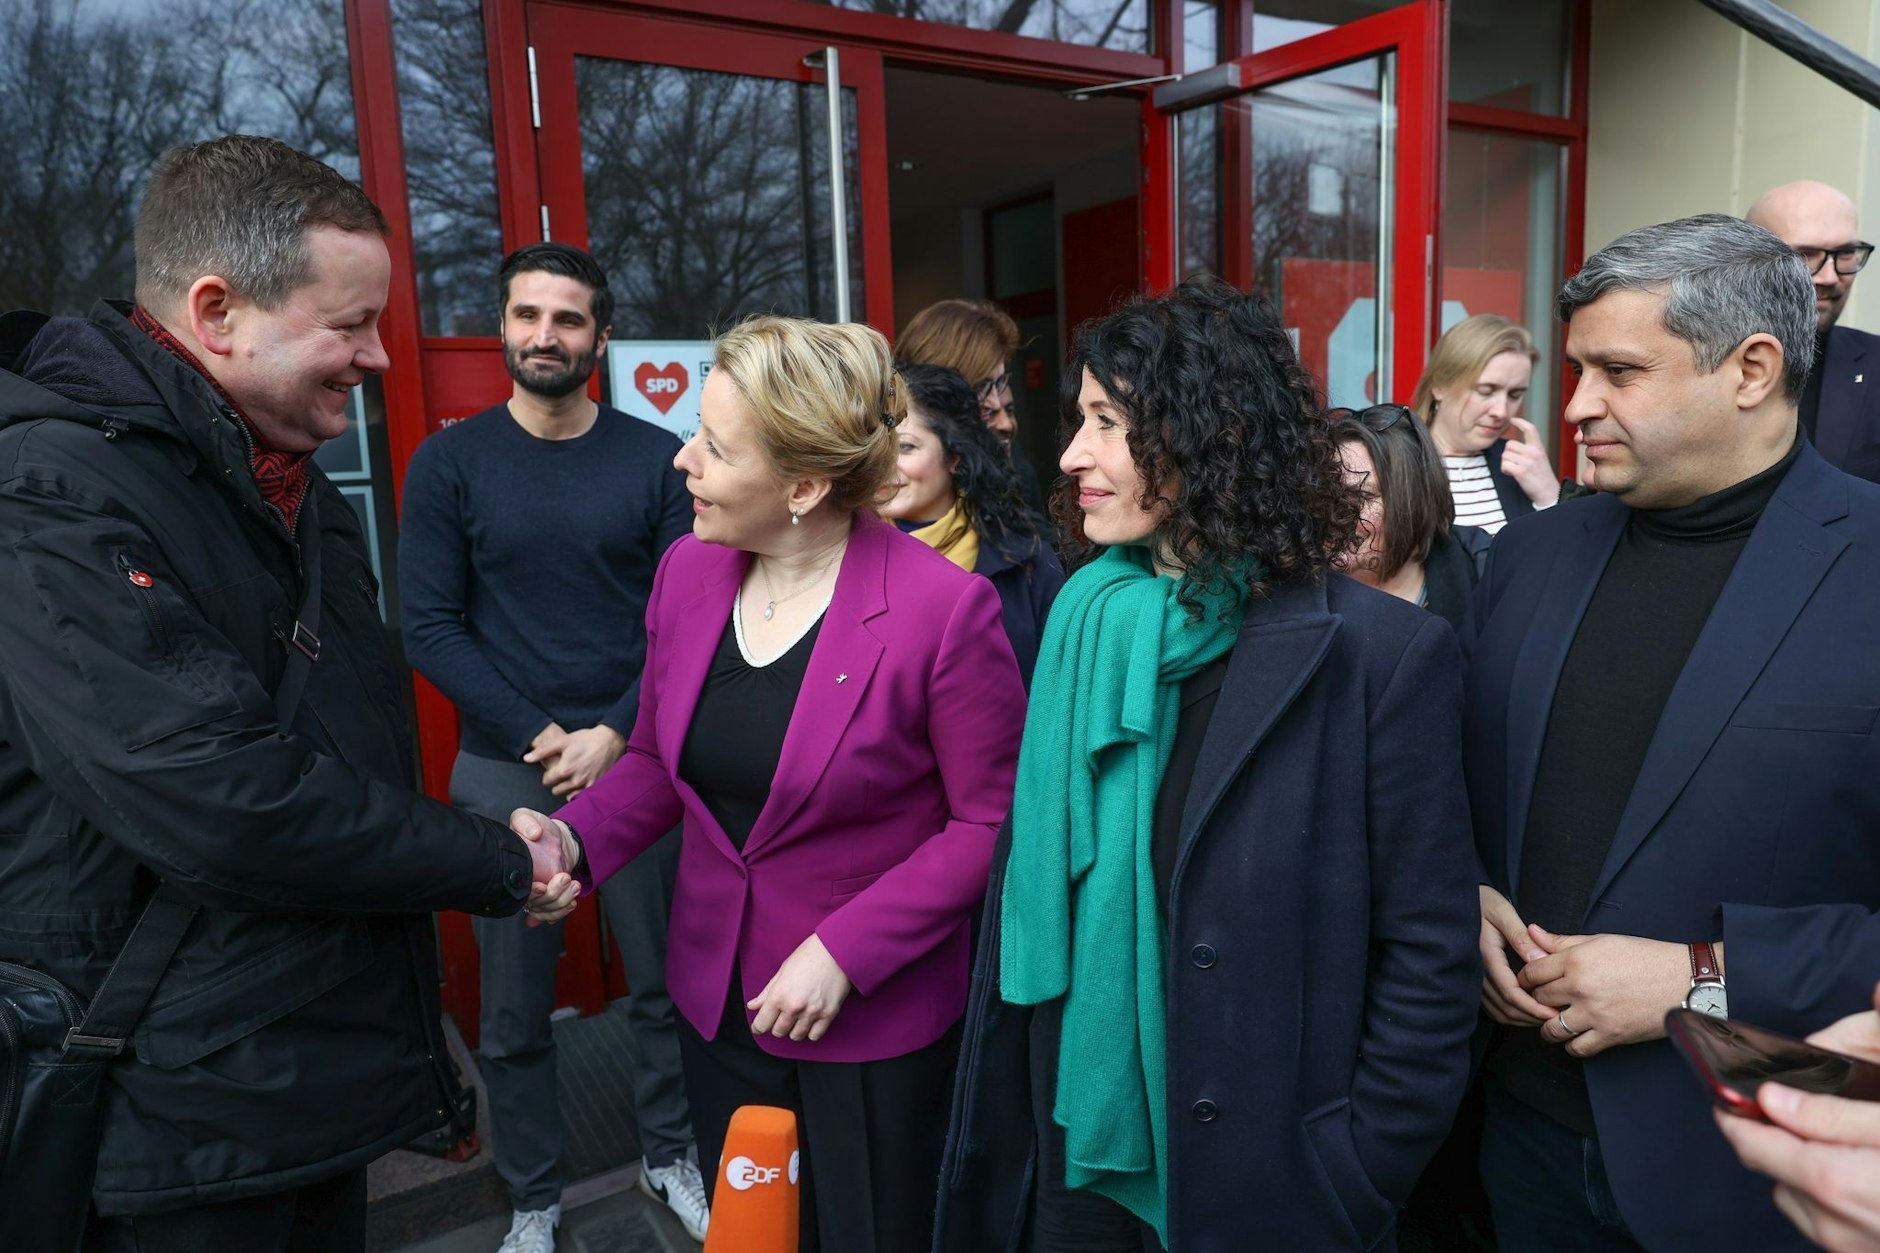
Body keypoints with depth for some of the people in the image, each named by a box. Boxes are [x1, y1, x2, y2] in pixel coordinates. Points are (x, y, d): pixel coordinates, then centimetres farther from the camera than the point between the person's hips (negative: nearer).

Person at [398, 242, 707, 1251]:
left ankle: (669, 1157, 33)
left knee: (661, 981, 10)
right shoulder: (449, 463, 1)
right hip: (505, 769, 0)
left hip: (633, 757, 0)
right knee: (513, 1008, 9)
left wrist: (613, 735, -11)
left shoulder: (657, 459, 1)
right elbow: (428, 628, -3)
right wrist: (542, 738, -11)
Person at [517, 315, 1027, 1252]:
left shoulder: (942, 607, -21)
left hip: (875, 1020, -5)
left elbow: (991, 819, -15)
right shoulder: (687, 570, -4)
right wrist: (573, 838, -11)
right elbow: (659, 759, 7)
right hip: (717, 999, 5)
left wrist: (845, 951, -19)